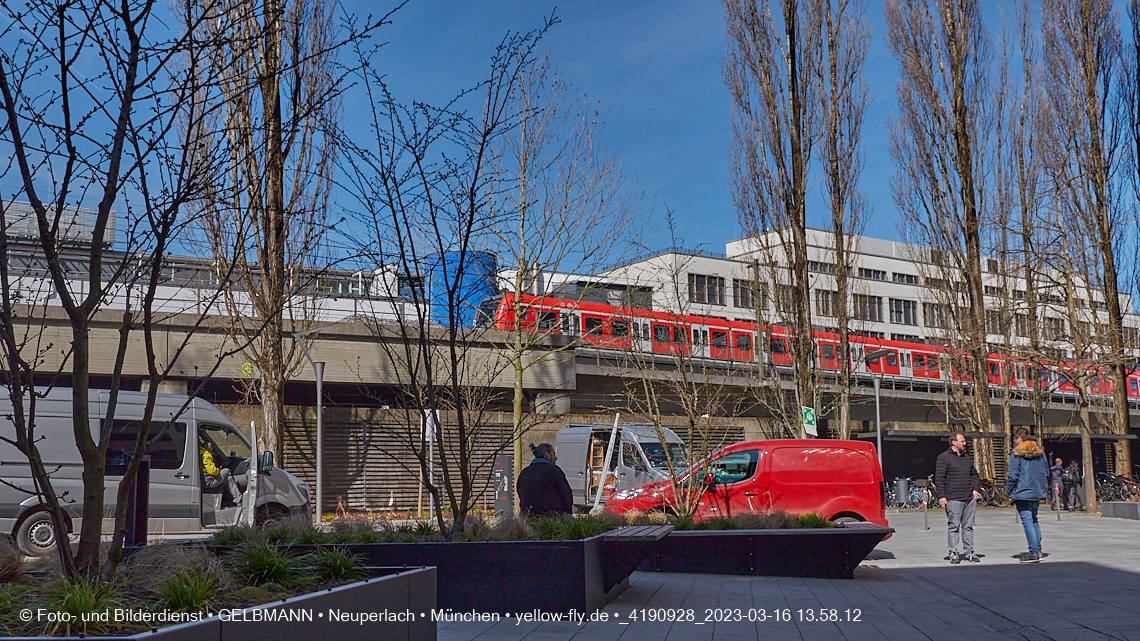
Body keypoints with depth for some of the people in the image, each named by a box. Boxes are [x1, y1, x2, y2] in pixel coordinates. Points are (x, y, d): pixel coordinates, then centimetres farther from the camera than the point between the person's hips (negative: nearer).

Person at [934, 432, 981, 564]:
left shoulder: (966, 458, 19)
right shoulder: (944, 457, -1)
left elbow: (974, 475, 29)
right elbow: (939, 478, -6)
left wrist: (975, 489, 12)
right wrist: (941, 495, -12)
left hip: (970, 498, 6)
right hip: (953, 498, -6)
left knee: (968, 526, 8)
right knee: (954, 526, -5)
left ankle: (969, 552, 13)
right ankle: (953, 553, -1)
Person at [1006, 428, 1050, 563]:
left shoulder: (1016, 454, -10)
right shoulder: (1040, 452, 11)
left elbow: (1013, 476, -12)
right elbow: (1046, 472, 18)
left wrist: (1009, 490, 1)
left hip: (1022, 492, -7)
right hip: (1038, 491, 7)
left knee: (1027, 521, -7)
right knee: (1034, 519, 18)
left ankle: (1033, 552, -12)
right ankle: (1037, 550, 19)